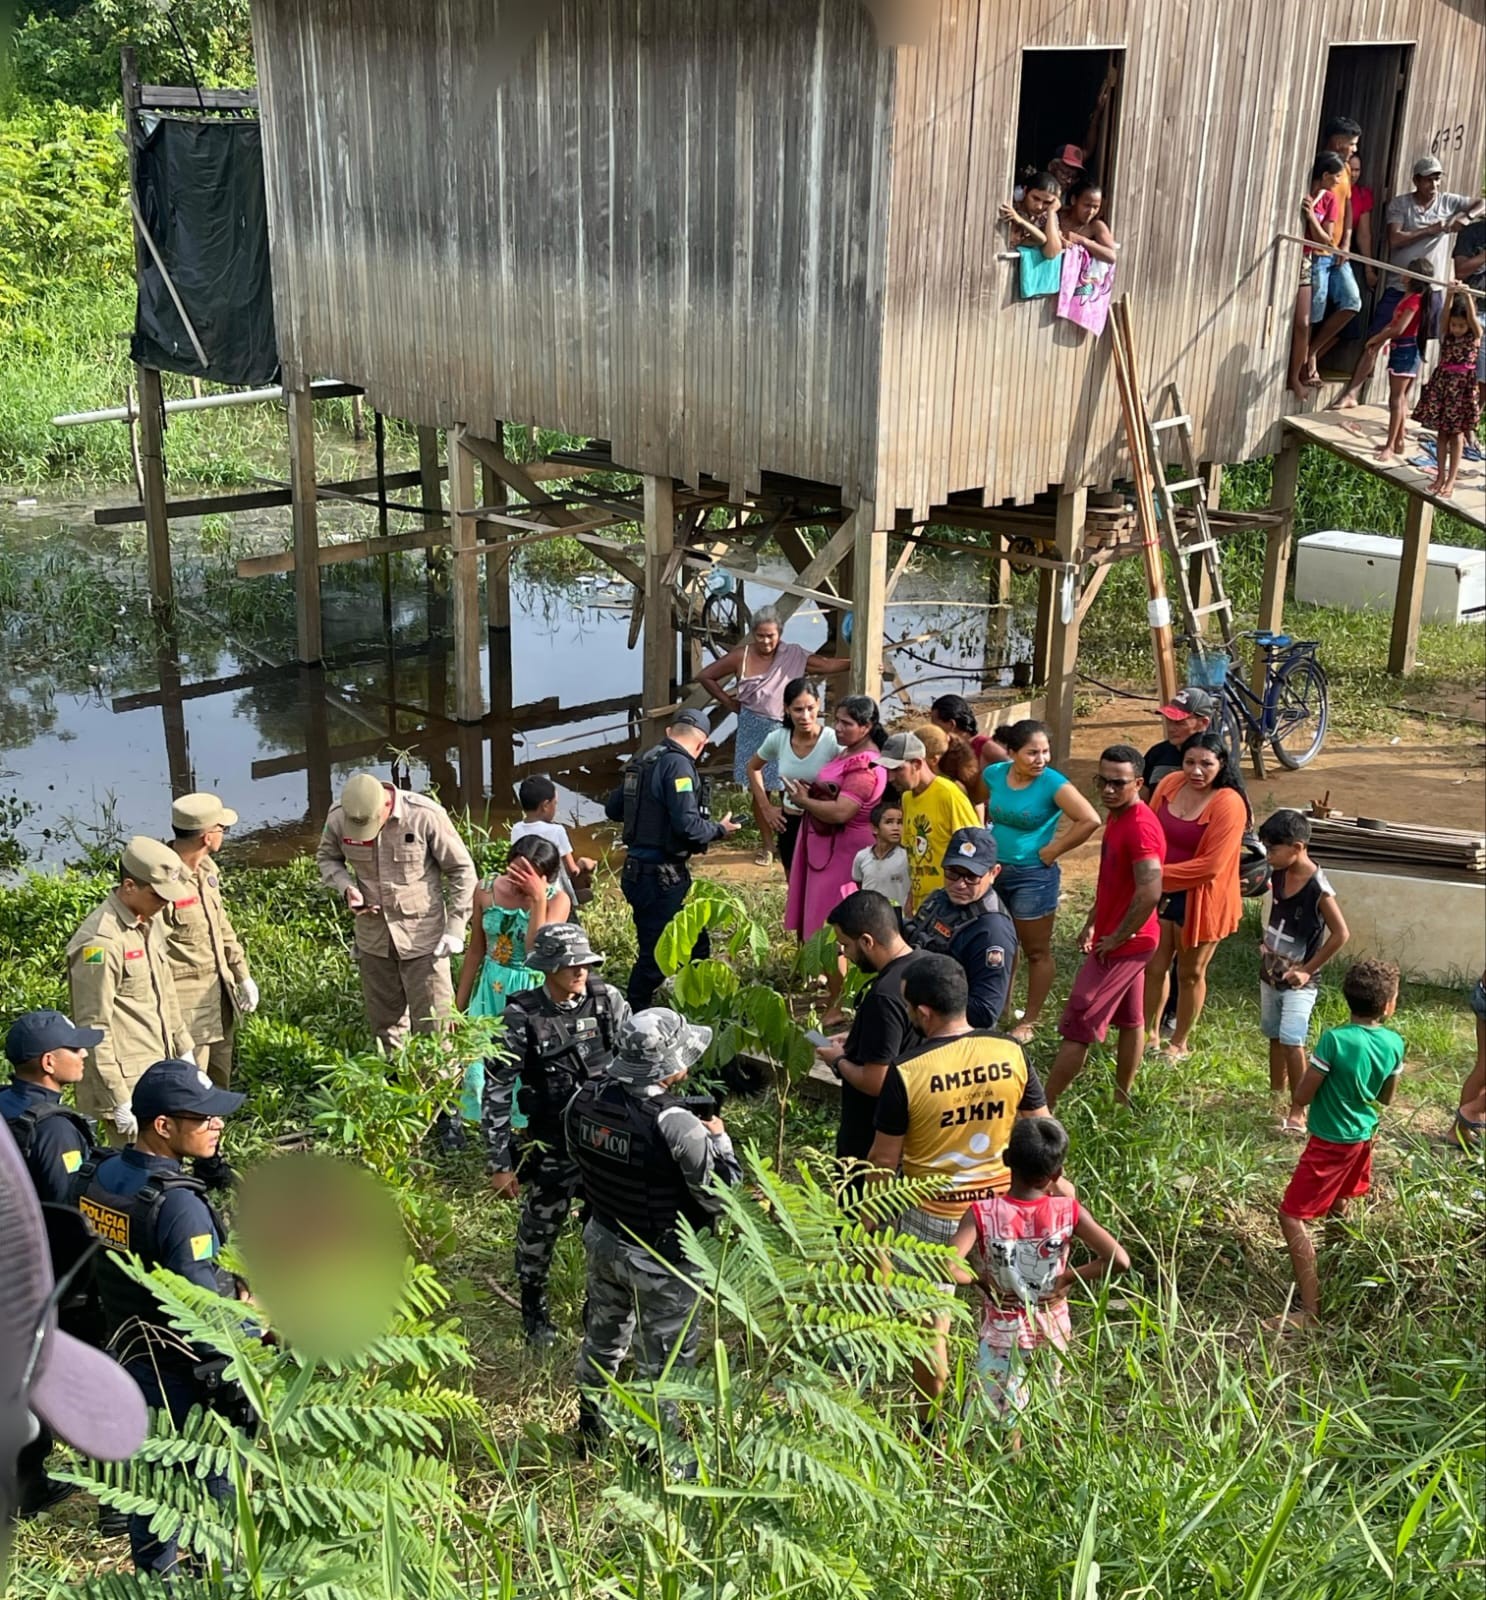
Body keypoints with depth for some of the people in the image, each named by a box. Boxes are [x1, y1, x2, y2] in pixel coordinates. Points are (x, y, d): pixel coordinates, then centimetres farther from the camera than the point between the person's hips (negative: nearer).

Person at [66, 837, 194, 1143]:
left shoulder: (150, 921, 7)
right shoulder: (100, 943, -21)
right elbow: (94, 1030, -20)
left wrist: (185, 1052, 21)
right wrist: (119, 1103, -19)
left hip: (159, 1076, 9)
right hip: (128, 1085, -9)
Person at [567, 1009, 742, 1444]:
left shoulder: (584, 1100, -13)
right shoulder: (677, 1126, -32)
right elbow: (722, 1196, -22)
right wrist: (719, 1139, -6)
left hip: (602, 1240, 6)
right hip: (660, 1261, -6)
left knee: (603, 1335, 28)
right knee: (662, 1359, 14)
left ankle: (590, 1424, 49)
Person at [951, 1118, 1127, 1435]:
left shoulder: (982, 1214, -22)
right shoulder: (1068, 1212, -18)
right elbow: (1119, 1261, -22)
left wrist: (981, 1279, -14)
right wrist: (1070, 1276, -10)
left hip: (1003, 1334, -2)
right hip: (1052, 1329, 3)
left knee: (1002, 1424, 11)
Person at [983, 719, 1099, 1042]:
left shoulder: (1053, 784, -18)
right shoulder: (994, 774, -3)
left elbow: (1090, 821, -24)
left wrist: (1052, 850, -17)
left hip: (1033, 876, -5)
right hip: (995, 870, 6)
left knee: (1037, 952, 6)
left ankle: (1030, 1021, 17)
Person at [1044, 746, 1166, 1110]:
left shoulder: (1140, 827, -25)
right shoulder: (1116, 816, 7)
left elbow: (1150, 893, -33)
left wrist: (1117, 938, -23)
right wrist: (1092, 924, 17)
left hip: (1123, 945, -10)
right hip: (1120, 939, 10)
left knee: (1077, 1026, -5)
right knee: (1130, 1020, 19)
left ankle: (1043, 1110, 2)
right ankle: (1122, 1101, 32)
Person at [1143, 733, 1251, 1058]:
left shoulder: (1229, 804, -21)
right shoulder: (1170, 784, -5)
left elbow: (1211, 864, -24)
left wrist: (1160, 873, -22)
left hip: (1199, 899, -5)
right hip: (1160, 892, 5)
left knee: (1190, 973, 14)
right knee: (1154, 967, 15)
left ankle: (1179, 1043, 31)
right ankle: (1148, 1032, 34)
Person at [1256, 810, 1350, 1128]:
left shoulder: (1317, 888, -23)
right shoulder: (1278, 875, -2)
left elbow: (1341, 934, -21)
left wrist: (1307, 970, -16)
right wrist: (1266, 942, 6)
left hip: (1297, 981, -7)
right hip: (1270, 972, 7)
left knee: (1291, 1040, -16)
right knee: (1274, 1036, 17)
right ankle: (1276, 1098, 30)